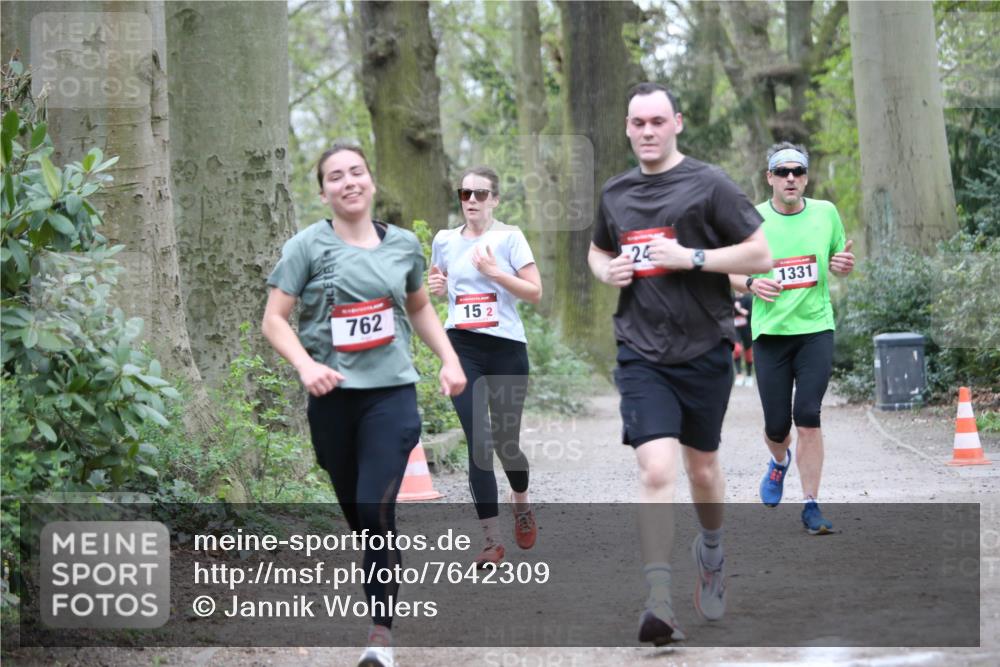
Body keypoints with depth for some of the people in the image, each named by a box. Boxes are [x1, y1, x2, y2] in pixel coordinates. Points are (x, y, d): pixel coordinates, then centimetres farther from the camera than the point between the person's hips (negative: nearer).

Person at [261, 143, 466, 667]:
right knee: (354, 511, 7)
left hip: (391, 392, 0)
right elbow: (274, 319, -3)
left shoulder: (403, 245, 8)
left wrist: (448, 359, 14)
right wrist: (305, 365, -19)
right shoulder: (308, 246, -1)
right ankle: (384, 598, 30)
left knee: (376, 506, -14)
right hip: (333, 395, 0)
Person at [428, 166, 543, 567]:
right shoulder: (444, 240, 6)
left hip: (506, 349, -2)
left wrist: (495, 273, -18)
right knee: (478, 444, -7)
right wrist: (434, 287, 1)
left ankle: (521, 504, 39)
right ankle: (491, 538, -3)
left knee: (505, 441, 7)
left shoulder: (509, 237, -4)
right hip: (462, 350, 2)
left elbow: (535, 293, -7)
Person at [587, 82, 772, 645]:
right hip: (642, 355, 1)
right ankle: (659, 603, -17)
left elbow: (761, 255, -7)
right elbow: (599, 250, 27)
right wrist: (607, 271, 4)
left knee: (703, 468, 15)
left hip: (705, 350, -1)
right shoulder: (616, 193, 9)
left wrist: (693, 257, -17)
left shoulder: (709, 185, -5)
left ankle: (712, 553, 45)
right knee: (656, 472, -15)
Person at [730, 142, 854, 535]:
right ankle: (780, 462, 40)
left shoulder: (826, 213, 4)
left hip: (816, 328, 0)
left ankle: (811, 506, -5)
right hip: (769, 331, 0)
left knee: (808, 417, -12)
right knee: (777, 425, 3)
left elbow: (837, 263, 17)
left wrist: (843, 266, -6)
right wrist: (751, 284, -14)